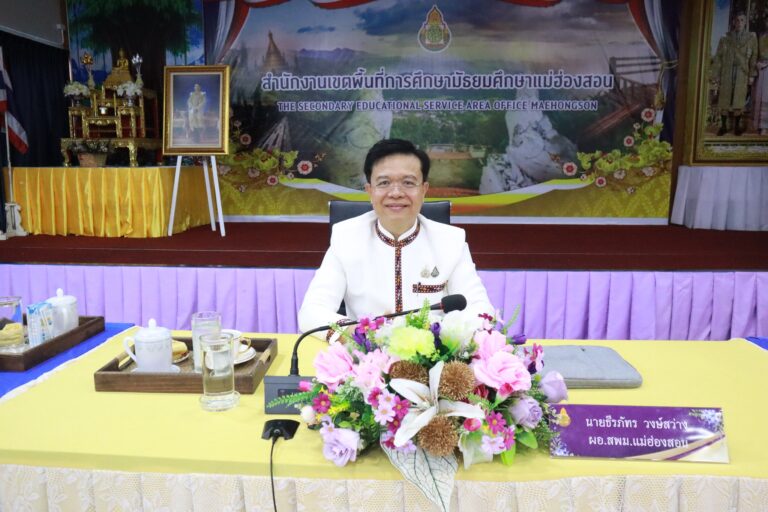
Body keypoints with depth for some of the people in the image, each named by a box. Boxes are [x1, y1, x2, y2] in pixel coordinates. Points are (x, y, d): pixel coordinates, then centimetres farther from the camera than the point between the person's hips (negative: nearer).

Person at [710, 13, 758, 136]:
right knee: (724, 101, 2)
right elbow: (718, 58, 2)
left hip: (742, 74, 0)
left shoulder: (752, 38, 6)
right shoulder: (725, 39, 4)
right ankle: (723, 126, 13)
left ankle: (737, 125, 14)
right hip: (726, 74, 0)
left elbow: (754, 57, 4)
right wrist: (715, 77, -4)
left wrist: (752, 74, -4)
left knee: (738, 101, 2)